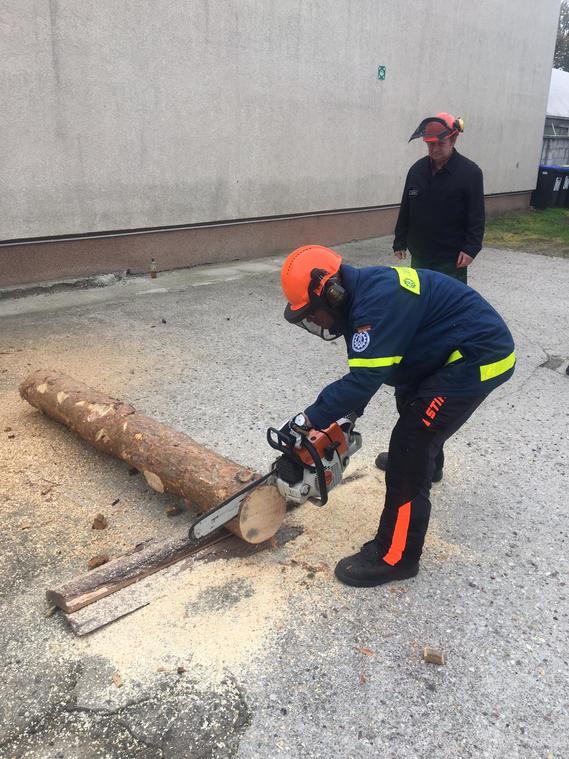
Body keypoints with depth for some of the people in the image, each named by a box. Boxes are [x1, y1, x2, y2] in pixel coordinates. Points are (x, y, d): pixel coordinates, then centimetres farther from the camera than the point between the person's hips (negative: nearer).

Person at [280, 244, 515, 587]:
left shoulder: (378, 301, -28)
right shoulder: (363, 293, 3)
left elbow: (365, 379, -30)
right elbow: (365, 370, 12)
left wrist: (310, 419, -22)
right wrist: (349, 415, 8)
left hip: (478, 357, -11)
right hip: (454, 352, 11)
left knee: (411, 447, -12)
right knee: (412, 405, 33)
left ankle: (395, 557, -1)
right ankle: (427, 464, 63)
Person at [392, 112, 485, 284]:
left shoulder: (470, 172, -8)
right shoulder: (416, 170, 6)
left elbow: (476, 217, -10)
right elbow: (405, 210, 12)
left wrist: (471, 248, -18)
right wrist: (400, 241, 11)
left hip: (452, 259, -5)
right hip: (419, 254, 5)